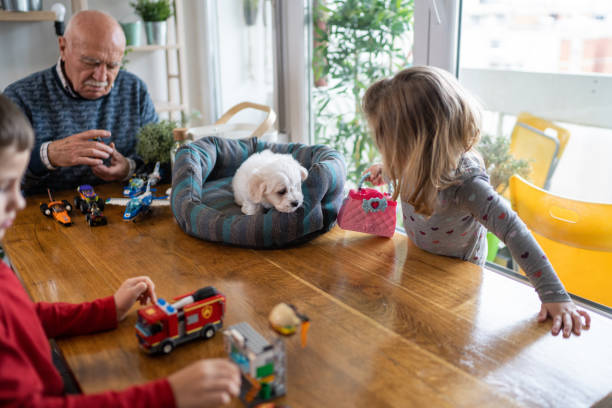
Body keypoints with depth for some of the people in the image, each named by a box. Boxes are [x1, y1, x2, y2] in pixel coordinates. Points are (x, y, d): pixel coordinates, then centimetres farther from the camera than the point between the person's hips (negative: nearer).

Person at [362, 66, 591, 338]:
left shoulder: (465, 184, -42)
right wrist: (386, 170, 14)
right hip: (417, 260, 6)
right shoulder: (417, 160, -22)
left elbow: (513, 231, -44)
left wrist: (556, 297, -47)